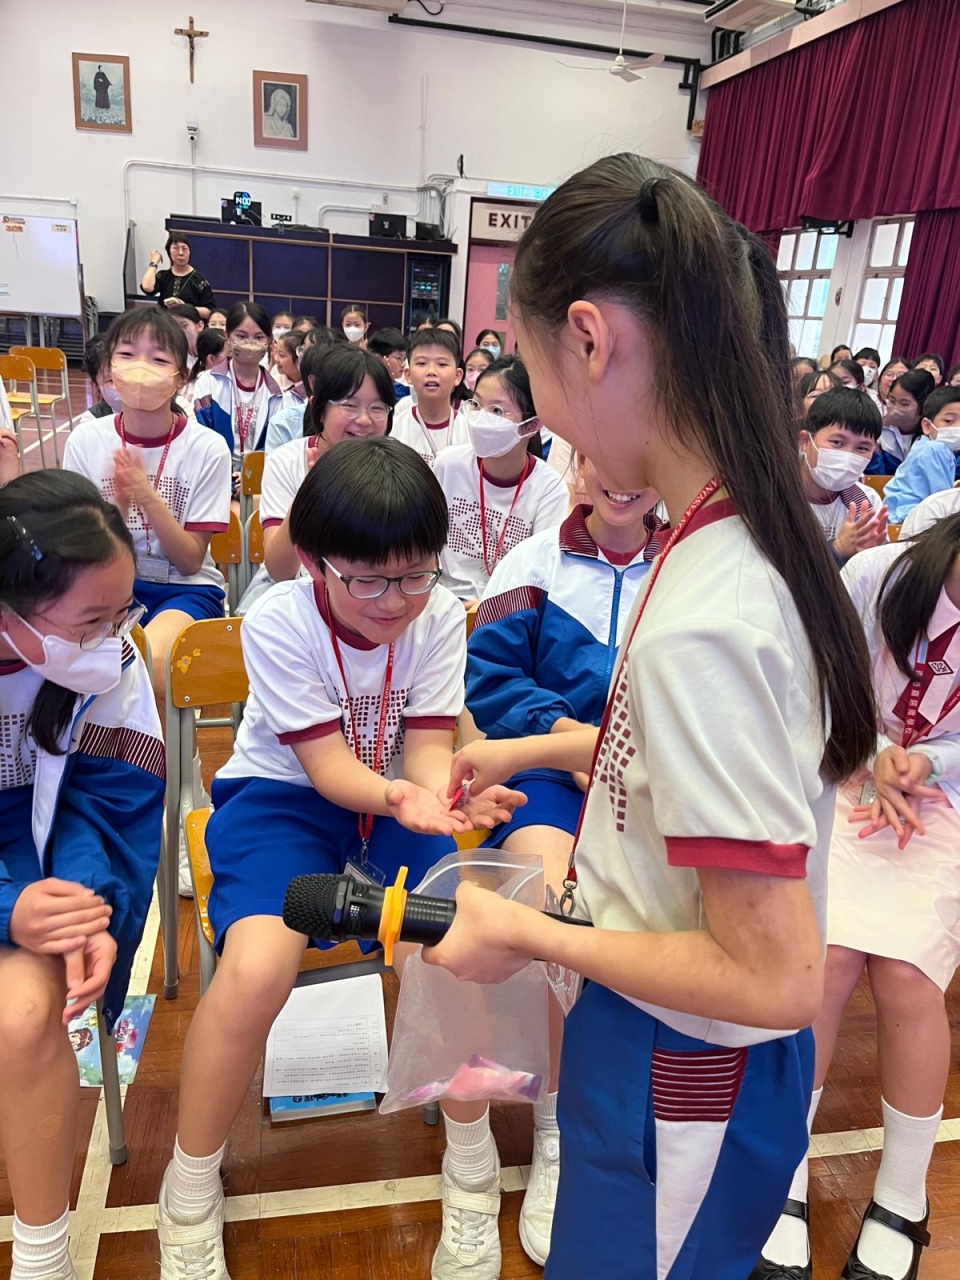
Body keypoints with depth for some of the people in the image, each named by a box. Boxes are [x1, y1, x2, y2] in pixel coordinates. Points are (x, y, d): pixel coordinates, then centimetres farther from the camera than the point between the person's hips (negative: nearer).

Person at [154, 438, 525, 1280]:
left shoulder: (440, 615, -12)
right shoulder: (278, 621, -19)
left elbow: (427, 747, -14)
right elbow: (329, 767, -19)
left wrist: (442, 797, -37)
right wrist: (396, 795, -41)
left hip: (399, 793, 3)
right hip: (285, 794, -2)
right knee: (256, 968, -29)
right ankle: (191, 1191, 2)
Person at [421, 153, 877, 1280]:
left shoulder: (699, 621, -33)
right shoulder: (756, 533, -6)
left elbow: (777, 978, -28)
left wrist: (524, 934, -18)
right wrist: (538, 750, 14)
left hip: (684, 1088, -7)